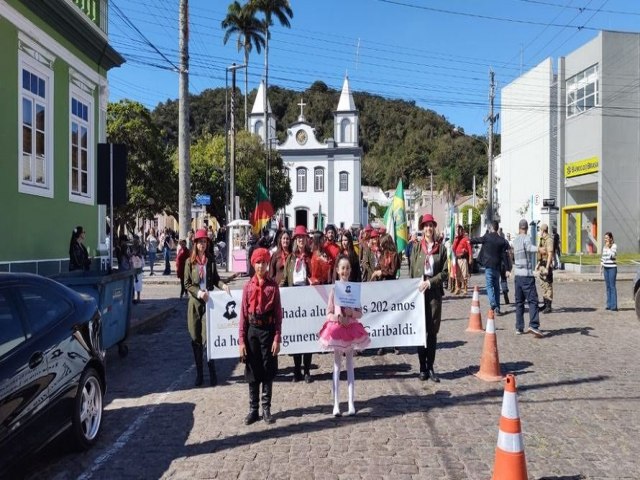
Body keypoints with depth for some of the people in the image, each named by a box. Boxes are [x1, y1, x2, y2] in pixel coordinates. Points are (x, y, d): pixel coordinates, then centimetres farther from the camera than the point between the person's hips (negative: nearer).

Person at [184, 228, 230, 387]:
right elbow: (187, 283, 0)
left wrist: (223, 285, -9)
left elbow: (215, 278, 11)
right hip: (194, 302, 1)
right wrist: (198, 292, -14)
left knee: (207, 337, -8)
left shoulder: (211, 260, 6)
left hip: (208, 302, -1)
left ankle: (212, 372, 3)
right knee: (196, 339, 8)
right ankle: (199, 373, 19)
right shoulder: (190, 262, 2)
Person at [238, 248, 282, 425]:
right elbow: (243, 314, 1)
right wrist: (241, 340, -2)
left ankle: (266, 408, 19)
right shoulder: (248, 286, 1)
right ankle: (253, 409, 19)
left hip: (268, 329, -1)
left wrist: (277, 338, -7)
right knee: (252, 371, 8)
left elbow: (278, 313, -2)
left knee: (268, 370, 7)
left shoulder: (273, 286, -2)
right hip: (252, 330, 1)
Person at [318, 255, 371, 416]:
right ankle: (336, 404, 9)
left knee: (350, 365, 8)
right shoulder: (334, 289, -4)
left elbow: (360, 313, 2)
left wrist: (352, 313, -17)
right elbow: (328, 313, -1)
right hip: (336, 328, -1)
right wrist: (338, 317, -19)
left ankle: (351, 403, 12)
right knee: (337, 365, 5)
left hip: (351, 328, 1)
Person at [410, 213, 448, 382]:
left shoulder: (441, 248, 4)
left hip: (435, 292, 0)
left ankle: (430, 367, 15)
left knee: (433, 331, 5)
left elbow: (445, 272, 2)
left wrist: (430, 282, -10)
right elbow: (411, 271, 6)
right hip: (418, 292, 0)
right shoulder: (417, 248, 4)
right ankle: (422, 368, 12)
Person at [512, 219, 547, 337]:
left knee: (519, 302, 10)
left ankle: (519, 327, 10)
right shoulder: (526, 238, -6)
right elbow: (529, 247, -29)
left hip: (517, 274, 7)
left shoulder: (515, 240, 15)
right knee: (532, 301, -8)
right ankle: (533, 325, -19)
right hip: (526, 274, -7)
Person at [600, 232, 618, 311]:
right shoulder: (604, 247, 13)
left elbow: (612, 255, -22)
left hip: (612, 268, -7)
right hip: (606, 268, 7)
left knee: (612, 286, -8)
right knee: (607, 287, 8)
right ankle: (609, 305, 13)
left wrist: (608, 247, -14)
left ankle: (614, 306, -6)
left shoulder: (614, 246, -7)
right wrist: (601, 267, 16)